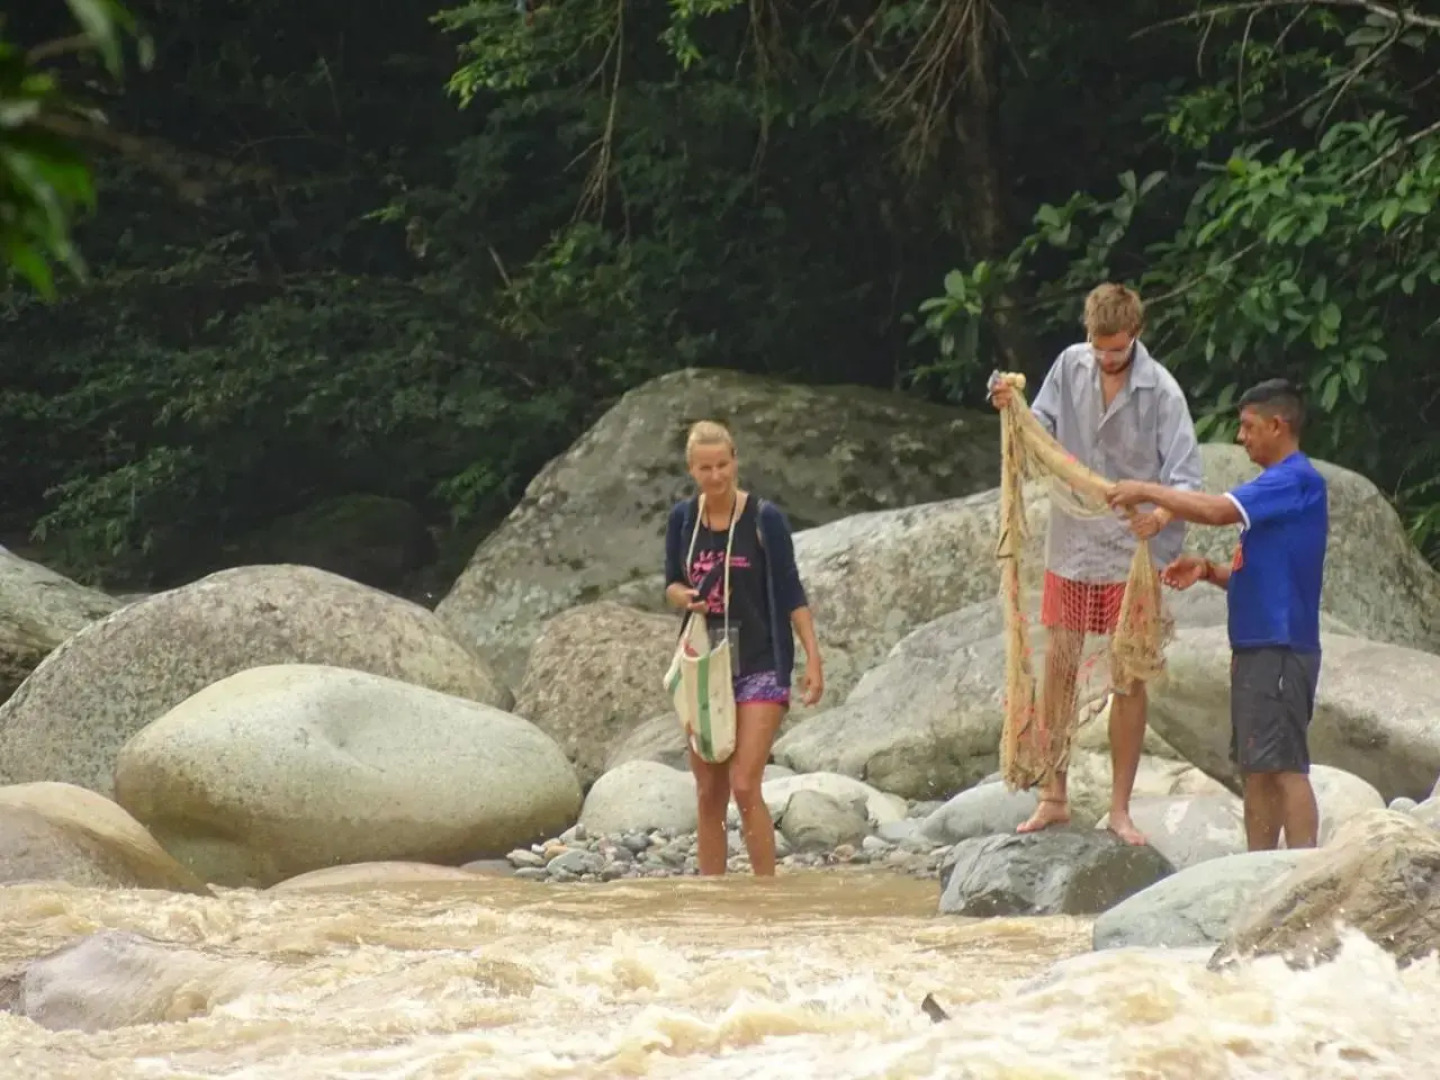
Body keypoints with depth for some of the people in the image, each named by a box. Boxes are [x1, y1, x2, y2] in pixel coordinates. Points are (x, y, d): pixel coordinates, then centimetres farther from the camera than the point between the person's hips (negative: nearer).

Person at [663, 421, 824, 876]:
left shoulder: (763, 518, -7)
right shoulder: (683, 518, 5)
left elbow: (790, 590, -3)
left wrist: (813, 656, -8)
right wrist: (683, 597, -9)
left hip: (759, 666, -4)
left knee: (745, 786, -15)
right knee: (708, 796, 5)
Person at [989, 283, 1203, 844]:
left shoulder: (1160, 391, -12)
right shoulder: (1071, 366, -1)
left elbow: (1187, 475, -16)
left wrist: (1162, 512, -36)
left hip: (1132, 553, -3)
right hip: (1071, 545, 3)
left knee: (1130, 680, 3)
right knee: (1058, 669, 6)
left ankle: (1120, 808, 11)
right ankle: (1053, 797, 17)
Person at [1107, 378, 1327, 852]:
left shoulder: (1298, 481, -12)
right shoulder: (1277, 485, 20)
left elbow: (1217, 510, -22)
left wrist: (1146, 492, -12)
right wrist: (1208, 571, 6)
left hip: (1281, 649, -10)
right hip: (1255, 650, 10)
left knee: (1284, 766, -11)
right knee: (1256, 769, 10)